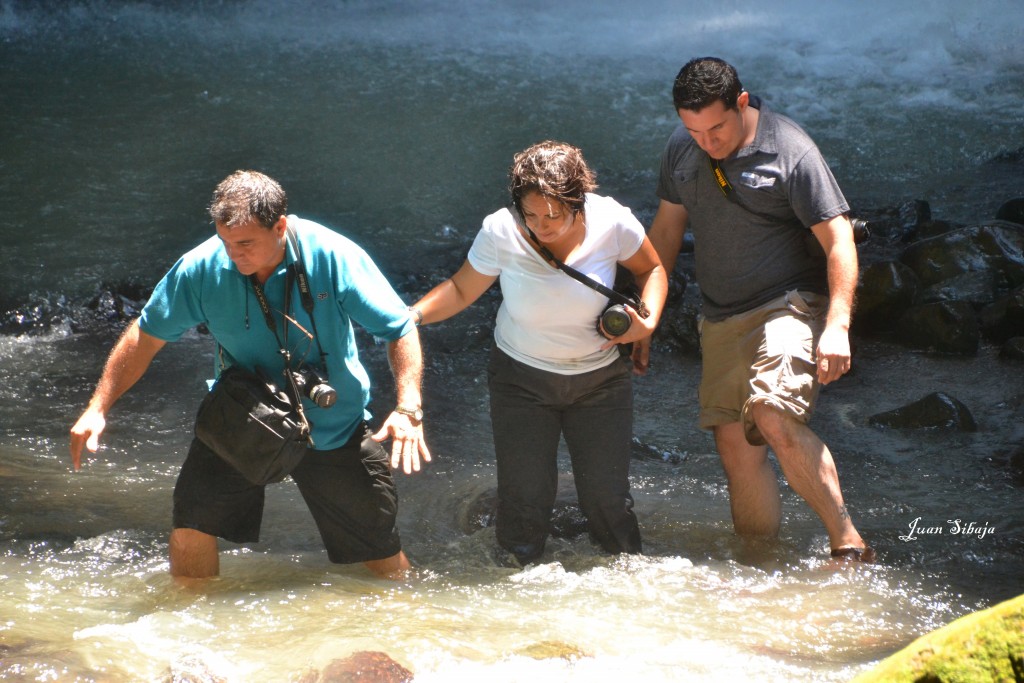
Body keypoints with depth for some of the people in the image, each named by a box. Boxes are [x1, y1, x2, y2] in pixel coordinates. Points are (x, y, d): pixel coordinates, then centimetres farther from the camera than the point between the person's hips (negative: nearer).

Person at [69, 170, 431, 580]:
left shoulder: (333, 258, -20)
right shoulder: (202, 268, -16)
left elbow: (400, 329, -13)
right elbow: (146, 336, -3)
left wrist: (408, 410, -26)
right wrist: (98, 409, -9)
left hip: (334, 427, -1)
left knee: (377, 545, 2)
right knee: (192, 527, -14)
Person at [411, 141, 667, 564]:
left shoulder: (611, 222, -19)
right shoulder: (501, 233, -20)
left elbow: (651, 269, 0)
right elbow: (461, 291, -6)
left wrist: (647, 321, -17)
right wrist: (412, 315, -24)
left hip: (600, 380, 1)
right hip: (522, 378, 0)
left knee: (607, 497, 1)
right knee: (524, 496, -4)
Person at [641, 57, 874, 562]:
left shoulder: (791, 151, -14)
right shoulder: (681, 150, 5)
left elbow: (839, 240, -14)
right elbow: (666, 230, 18)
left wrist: (837, 325, -23)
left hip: (789, 305, -6)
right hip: (721, 320, 7)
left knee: (774, 417, -27)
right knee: (733, 443, 2)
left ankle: (848, 541, -20)